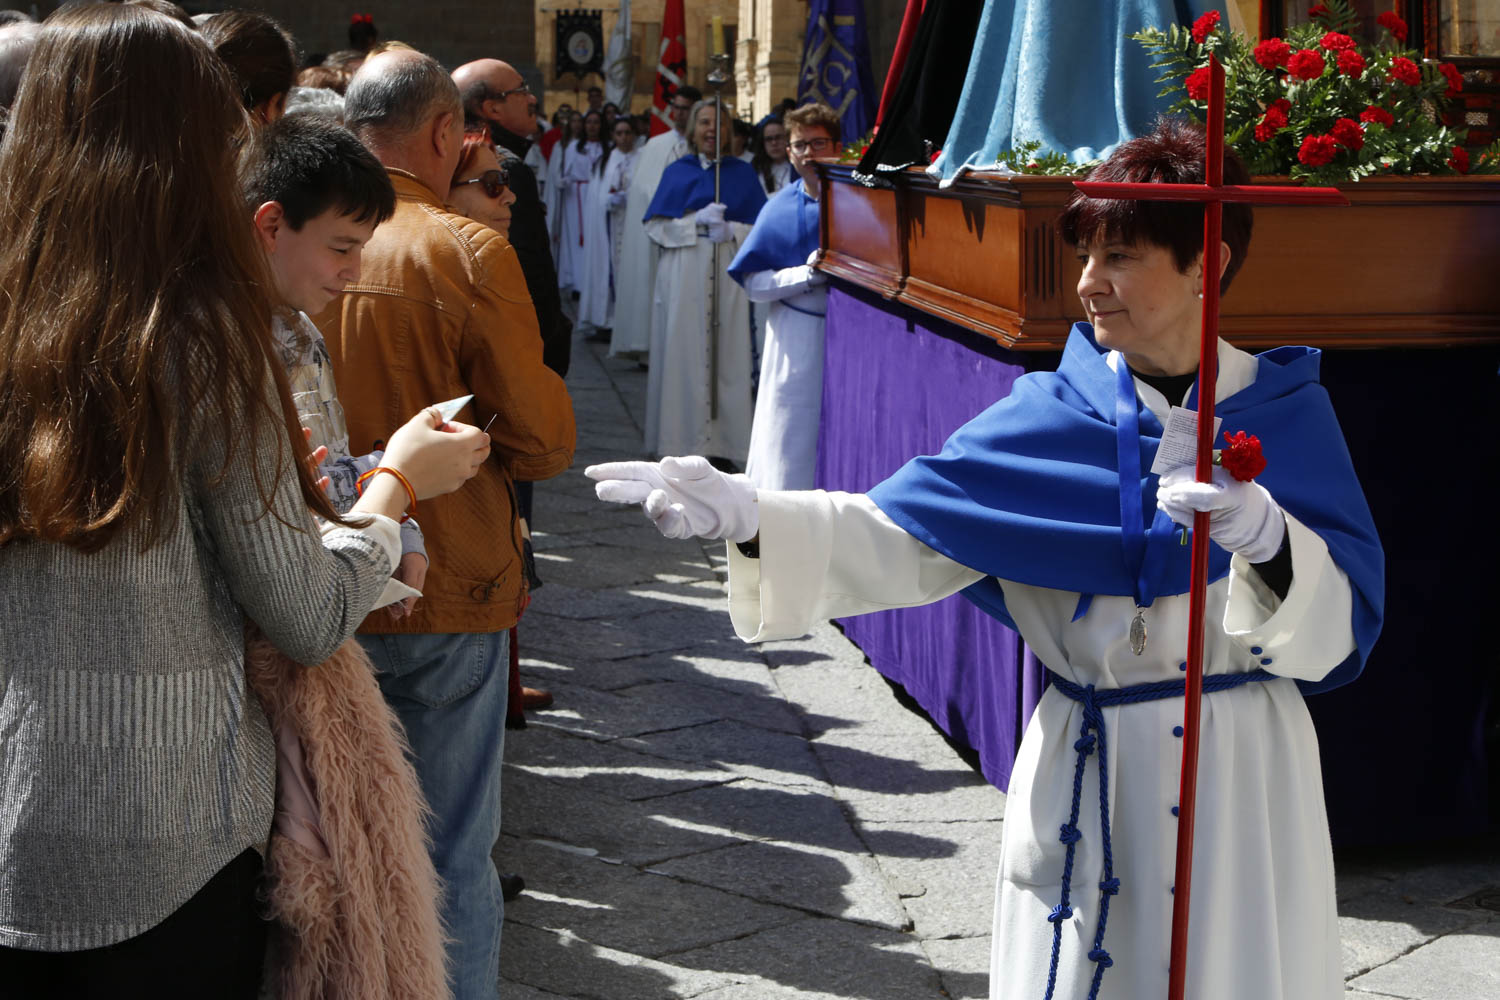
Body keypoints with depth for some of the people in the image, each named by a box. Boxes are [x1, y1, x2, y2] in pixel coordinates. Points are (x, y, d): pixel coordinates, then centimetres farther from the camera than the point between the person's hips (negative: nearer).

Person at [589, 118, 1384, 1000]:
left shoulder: (1285, 412, -4)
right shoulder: (1051, 414, -1)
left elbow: (1344, 628, -10)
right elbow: (901, 538, -9)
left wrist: (1267, 538, -31)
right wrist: (751, 515, -23)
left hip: (1241, 771, -1)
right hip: (1086, 770, 1)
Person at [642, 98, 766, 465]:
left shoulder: (742, 173, 11)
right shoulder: (676, 173, 11)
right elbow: (656, 227, 4)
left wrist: (731, 231, -12)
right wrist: (696, 221, -10)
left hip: (729, 276, 0)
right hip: (683, 277, 0)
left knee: (726, 355, -4)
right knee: (683, 355, -3)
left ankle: (722, 443, 0)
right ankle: (682, 440, 2)